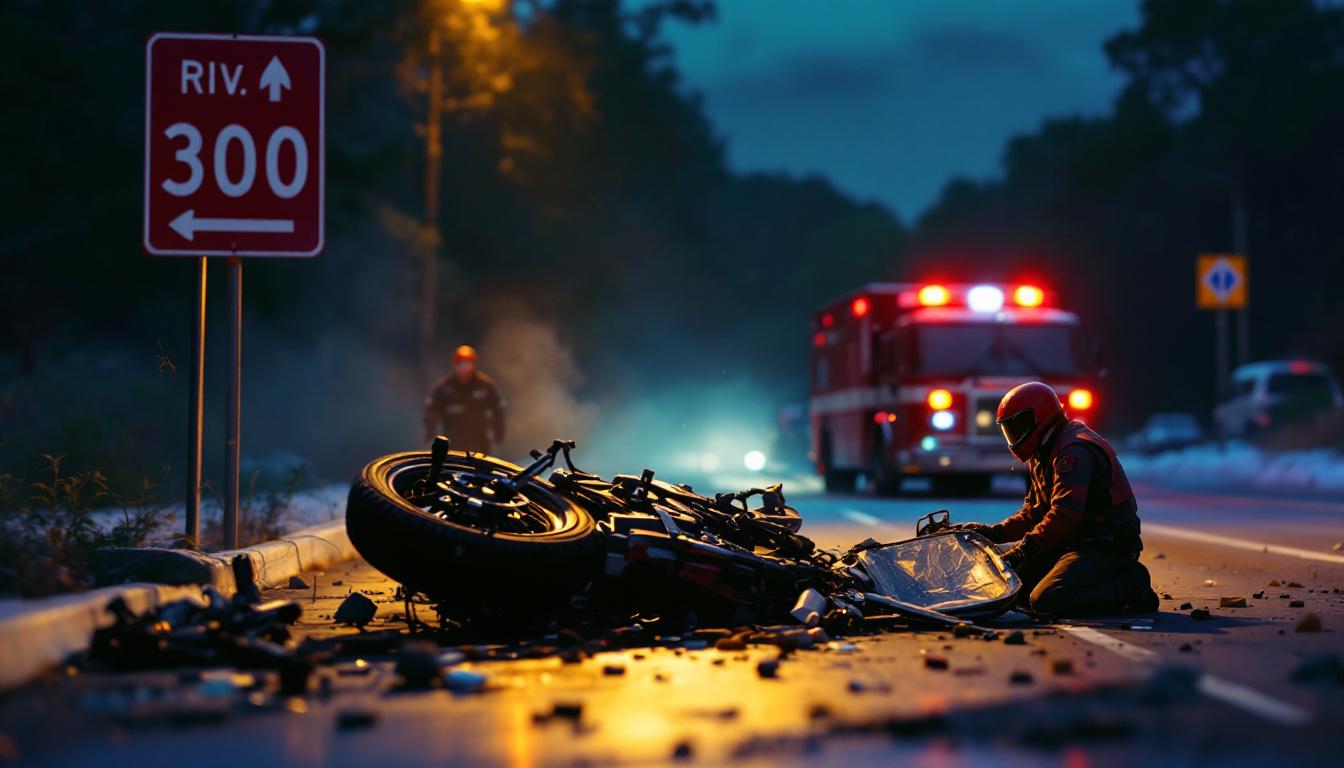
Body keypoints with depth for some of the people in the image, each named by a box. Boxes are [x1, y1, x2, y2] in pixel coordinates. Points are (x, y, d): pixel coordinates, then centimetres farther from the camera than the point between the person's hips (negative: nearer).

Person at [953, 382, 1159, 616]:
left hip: (1105, 545, -11)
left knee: (1046, 600, -28)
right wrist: (994, 533, 7)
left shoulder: (1073, 451, -18)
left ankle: (1130, 586, -11)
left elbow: (1065, 514, -29)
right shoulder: (1044, 453, 16)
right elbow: (1034, 512, 20)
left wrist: (1022, 551, -27)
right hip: (1077, 541, 11)